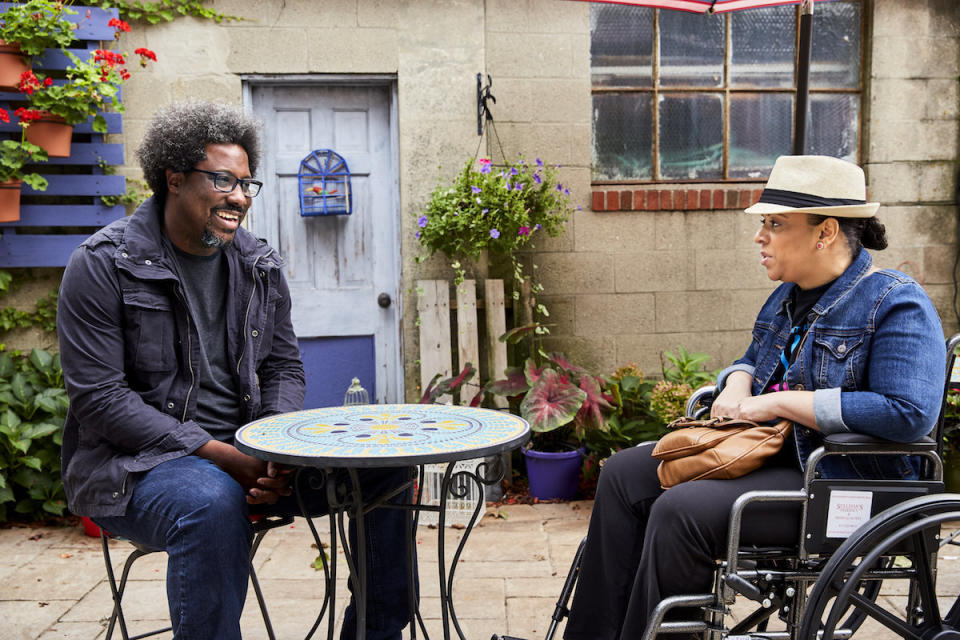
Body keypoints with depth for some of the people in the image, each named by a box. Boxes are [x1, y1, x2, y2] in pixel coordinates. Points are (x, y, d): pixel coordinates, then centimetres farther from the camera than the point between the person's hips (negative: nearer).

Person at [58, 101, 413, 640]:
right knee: (214, 503, -39)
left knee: (385, 466, -8)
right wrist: (219, 455, -21)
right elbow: (99, 399, -14)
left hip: (250, 450, 6)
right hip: (135, 461, -5)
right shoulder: (103, 265, -9)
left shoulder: (260, 264, 8)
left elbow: (284, 368, 12)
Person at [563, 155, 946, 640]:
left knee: (680, 511, -28)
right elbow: (752, 361, 27)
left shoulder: (897, 305, -14)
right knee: (625, 473, -1)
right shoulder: (789, 296, 12)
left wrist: (780, 402, -23)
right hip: (770, 455, 9)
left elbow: (909, 413, -27)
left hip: (841, 483, -9)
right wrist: (737, 386, 0)